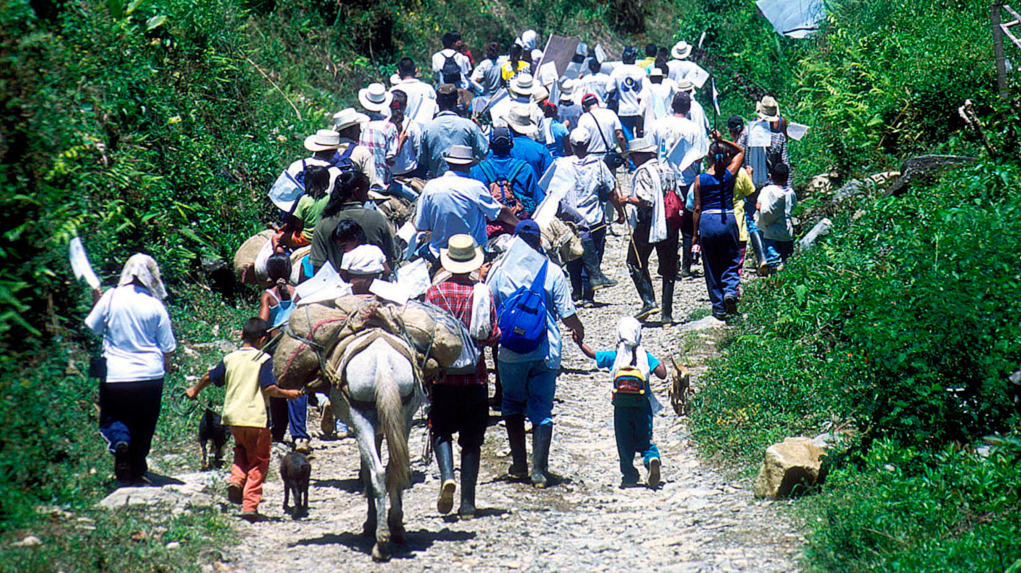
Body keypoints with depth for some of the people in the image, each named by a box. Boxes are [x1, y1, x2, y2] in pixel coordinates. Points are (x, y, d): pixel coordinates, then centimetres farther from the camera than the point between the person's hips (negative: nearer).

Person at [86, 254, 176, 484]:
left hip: (115, 376, 0)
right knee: (143, 427, 14)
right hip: (150, 376, 1)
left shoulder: (111, 297, -6)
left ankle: (119, 441, -19)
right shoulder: (155, 305, -4)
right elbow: (167, 348, 2)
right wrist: (164, 366, 21)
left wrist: (97, 302, 17)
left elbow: (92, 328, 5)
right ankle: (138, 471, 18)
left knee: (112, 418, 13)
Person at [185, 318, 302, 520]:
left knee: (242, 451, 30)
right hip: (256, 419, -5)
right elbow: (270, 388, -15)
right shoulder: (263, 360, -7)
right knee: (258, 462, 6)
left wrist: (195, 390, 35)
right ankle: (250, 505, -3)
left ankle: (236, 479, 3)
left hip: (233, 418, 5)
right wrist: (288, 394, 1)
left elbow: (209, 377, 17)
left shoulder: (230, 359, 7)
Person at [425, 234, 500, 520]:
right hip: (475, 376, 0)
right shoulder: (483, 293, -4)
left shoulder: (435, 292, -5)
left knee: (441, 431, 13)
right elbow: (493, 336, -2)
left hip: (442, 375, 0)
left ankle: (447, 476, -14)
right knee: (471, 440, 7)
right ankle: (467, 503, 4)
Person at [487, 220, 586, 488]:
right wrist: (578, 332, 20)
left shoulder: (500, 270, -2)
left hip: (510, 352, 0)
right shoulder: (552, 272, -4)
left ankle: (519, 464, 15)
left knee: (513, 404, 18)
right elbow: (567, 314, -1)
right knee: (542, 410, 5)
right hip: (545, 351, 0)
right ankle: (539, 469, -2)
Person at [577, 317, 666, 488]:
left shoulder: (613, 356, 1)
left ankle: (629, 475, 9)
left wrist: (579, 342, 25)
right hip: (642, 407, 0)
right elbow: (662, 374, -6)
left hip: (621, 408, 0)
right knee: (643, 441, 9)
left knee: (624, 443, 10)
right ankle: (652, 458, -19)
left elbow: (591, 353, 9)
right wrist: (661, 364, 15)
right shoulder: (645, 356, 0)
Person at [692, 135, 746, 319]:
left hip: (707, 221, 0)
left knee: (711, 266, 10)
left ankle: (718, 306, 13)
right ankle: (730, 290, -13)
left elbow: (697, 208, 1)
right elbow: (741, 152, 15)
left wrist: (696, 233, 9)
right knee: (731, 261, 14)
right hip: (728, 219, 0)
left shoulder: (700, 179, -3)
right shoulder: (729, 174, -2)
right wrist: (723, 141, 5)